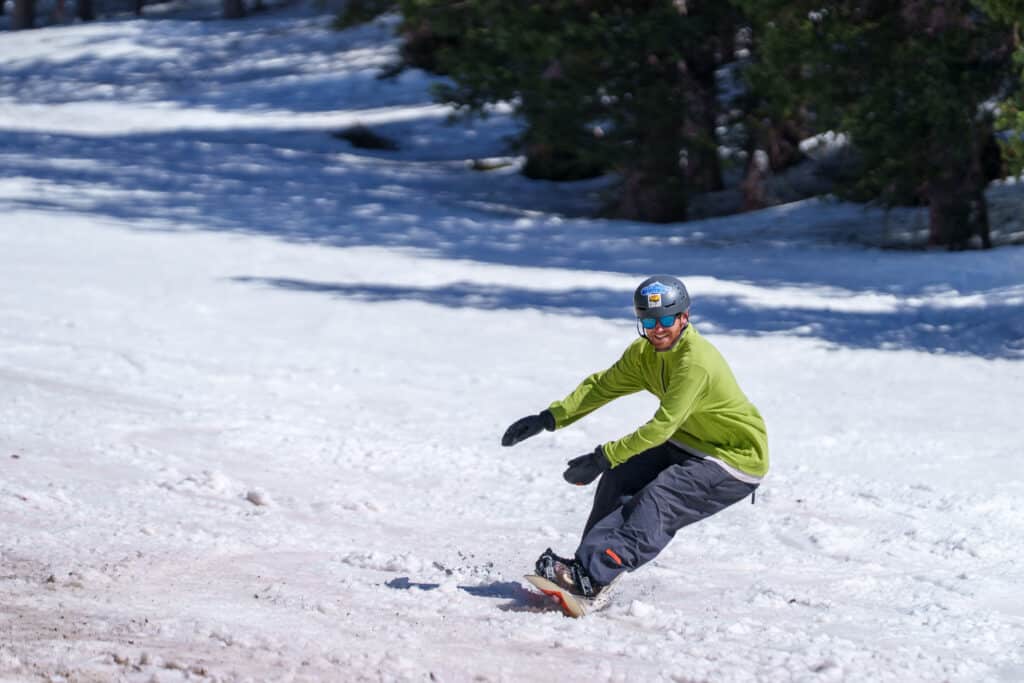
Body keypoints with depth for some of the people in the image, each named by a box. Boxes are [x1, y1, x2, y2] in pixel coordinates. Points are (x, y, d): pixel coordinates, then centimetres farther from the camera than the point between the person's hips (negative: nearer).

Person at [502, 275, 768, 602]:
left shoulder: (697, 361, -28)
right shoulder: (645, 353, 0)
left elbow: (663, 426, -29)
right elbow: (602, 386, 8)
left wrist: (602, 458, -28)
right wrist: (549, 418, -4)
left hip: (737, 459, -9)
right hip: (688, 445, 9)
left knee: (657, 501, -26)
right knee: (620, 479, -8)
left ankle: (590, 576, -36)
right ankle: (589, 559, -4)